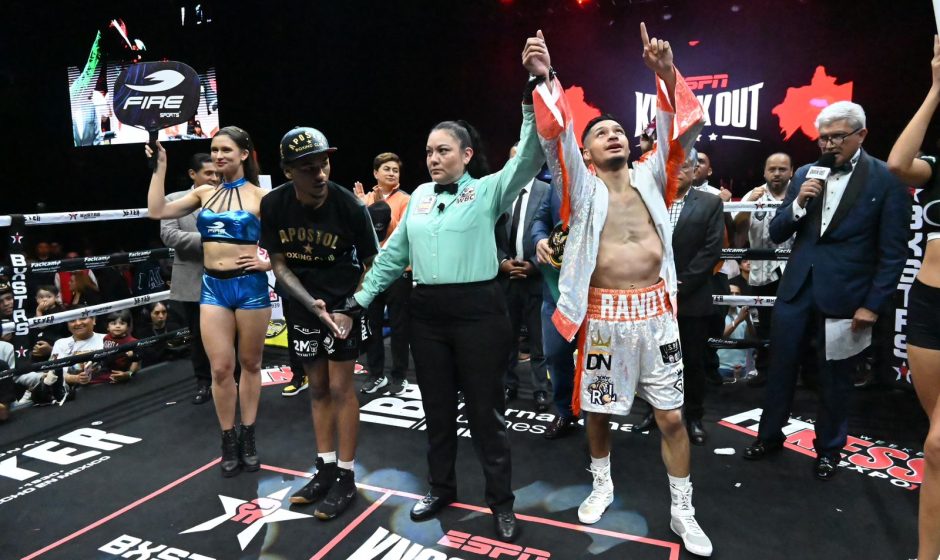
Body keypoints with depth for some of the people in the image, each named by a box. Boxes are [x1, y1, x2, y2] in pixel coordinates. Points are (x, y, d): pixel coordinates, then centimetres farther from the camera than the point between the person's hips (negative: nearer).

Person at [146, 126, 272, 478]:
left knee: (250, 364, 10)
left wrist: (269, 263, -12)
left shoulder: (260, 197, -3)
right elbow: (157, 212, 2)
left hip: (249, 286, -3)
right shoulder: (204, 193, 8)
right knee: (220, 369, 1)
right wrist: (160, 167, 4)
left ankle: (248, 436, 24)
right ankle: (229, 442, 17)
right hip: (213, 287, 3)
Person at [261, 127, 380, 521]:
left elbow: (371, 263, -8)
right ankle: (326, 469, 25)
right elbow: (279, 265, -6)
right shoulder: (273, 206, -11)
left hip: (343, 303, -3)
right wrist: (312, 304, -19)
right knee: (317, 388, 12)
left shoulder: (349, 206, -19)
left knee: (341, 388, -1)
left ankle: (346, 477, 11)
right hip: (301, 305, 4)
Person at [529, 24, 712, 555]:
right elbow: (557, 135, -13)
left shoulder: (651, 178, 8)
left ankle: (683, 510, 25)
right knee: (599, 408, 14)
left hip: (656, 310, 2)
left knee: (672, 415, 7)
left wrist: (667, 72, -17)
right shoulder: (582, 187, 1)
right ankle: (602, 485, 39)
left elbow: (680, 129, -3)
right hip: (604, 314, -1)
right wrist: (545, 77, -25)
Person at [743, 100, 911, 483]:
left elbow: (893, 252, -6)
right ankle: (770, 435, 31)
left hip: (843, 296, -3)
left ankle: (829, 448, 30)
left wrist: (874, 305, -9)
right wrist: (799, 203, -12)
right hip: (796, 289, 4)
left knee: (835, 378, 10)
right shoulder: (805, 175, 6)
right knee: (780, 366, 12)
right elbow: (777, 235, 6)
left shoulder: (886, 179, -6)